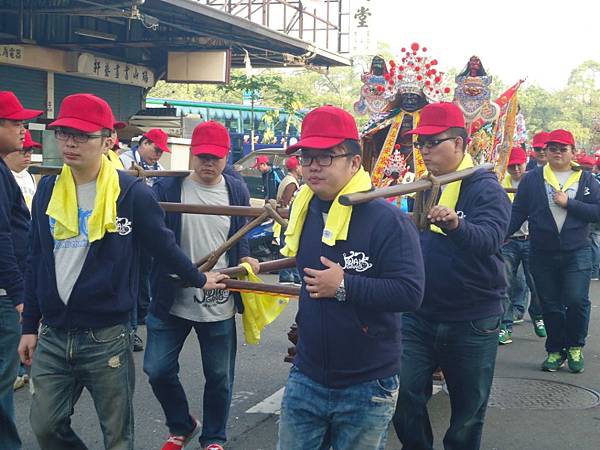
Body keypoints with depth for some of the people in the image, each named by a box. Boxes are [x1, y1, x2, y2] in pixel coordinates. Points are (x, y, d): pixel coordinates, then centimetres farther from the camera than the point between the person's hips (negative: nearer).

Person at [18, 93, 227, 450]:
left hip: (108, 337, -4)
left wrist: (199, 280, 9)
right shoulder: (48, 190, 5)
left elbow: (164, 246, 3)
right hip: (53, 336, 5)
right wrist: (30, 326, 12)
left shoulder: (132, 192, -10)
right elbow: (36, 262, 11)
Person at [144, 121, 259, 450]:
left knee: (219, 376, 11)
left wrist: (246, 258, -7)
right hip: (171, 299, -1)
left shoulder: (237, 192, 3)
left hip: (219, 303, 1)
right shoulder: (167, 187, -4)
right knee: (157, 370, 4)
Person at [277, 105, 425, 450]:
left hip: (367, 389, -5)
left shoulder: (388, 220, -16)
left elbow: (410, 292, -24)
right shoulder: (304, 212, 6)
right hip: (306, 381, 6)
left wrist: (345, 286, -24)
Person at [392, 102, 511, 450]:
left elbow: (490, 238, -32)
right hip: (419, 315, 5)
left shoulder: (485, 188, -11)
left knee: (469, 409, 9)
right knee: (404, 395, 0)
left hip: (472, 321, -4)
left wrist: (454, 225, -49)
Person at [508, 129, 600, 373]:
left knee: (576, 301, -10)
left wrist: (569, 203, -14)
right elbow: (517, 213, 3)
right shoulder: (532, 179, 3)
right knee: (550, 305, 7)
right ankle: (555, 351, 23)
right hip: (542, 254, 1)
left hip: (577, 253, -1)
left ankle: (575, 347, 13)